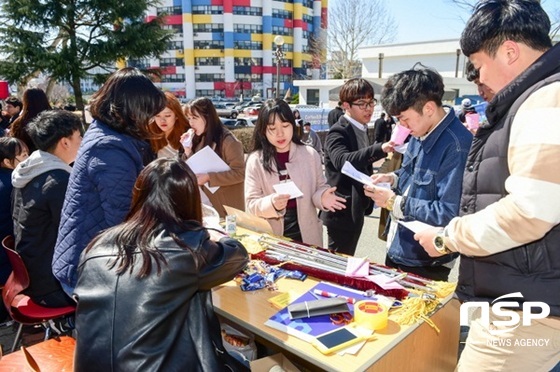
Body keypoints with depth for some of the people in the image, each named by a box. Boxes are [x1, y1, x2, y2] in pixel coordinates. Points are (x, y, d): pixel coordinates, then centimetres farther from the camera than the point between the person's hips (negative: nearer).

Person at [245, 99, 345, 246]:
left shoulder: (310, 154, -3)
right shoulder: (255, 161, -7)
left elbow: (320, 187, 6)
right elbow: (251, 204, -8)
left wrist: (322, 197, -18)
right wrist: (272, 204, -29)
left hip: (306, 234, 1)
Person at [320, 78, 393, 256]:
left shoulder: (362, 129, 11)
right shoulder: (338, 132, -17)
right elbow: (342, 161, -37)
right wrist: (379, 149, -48)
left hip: (356, 209, 9)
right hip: (342, 211, -9)